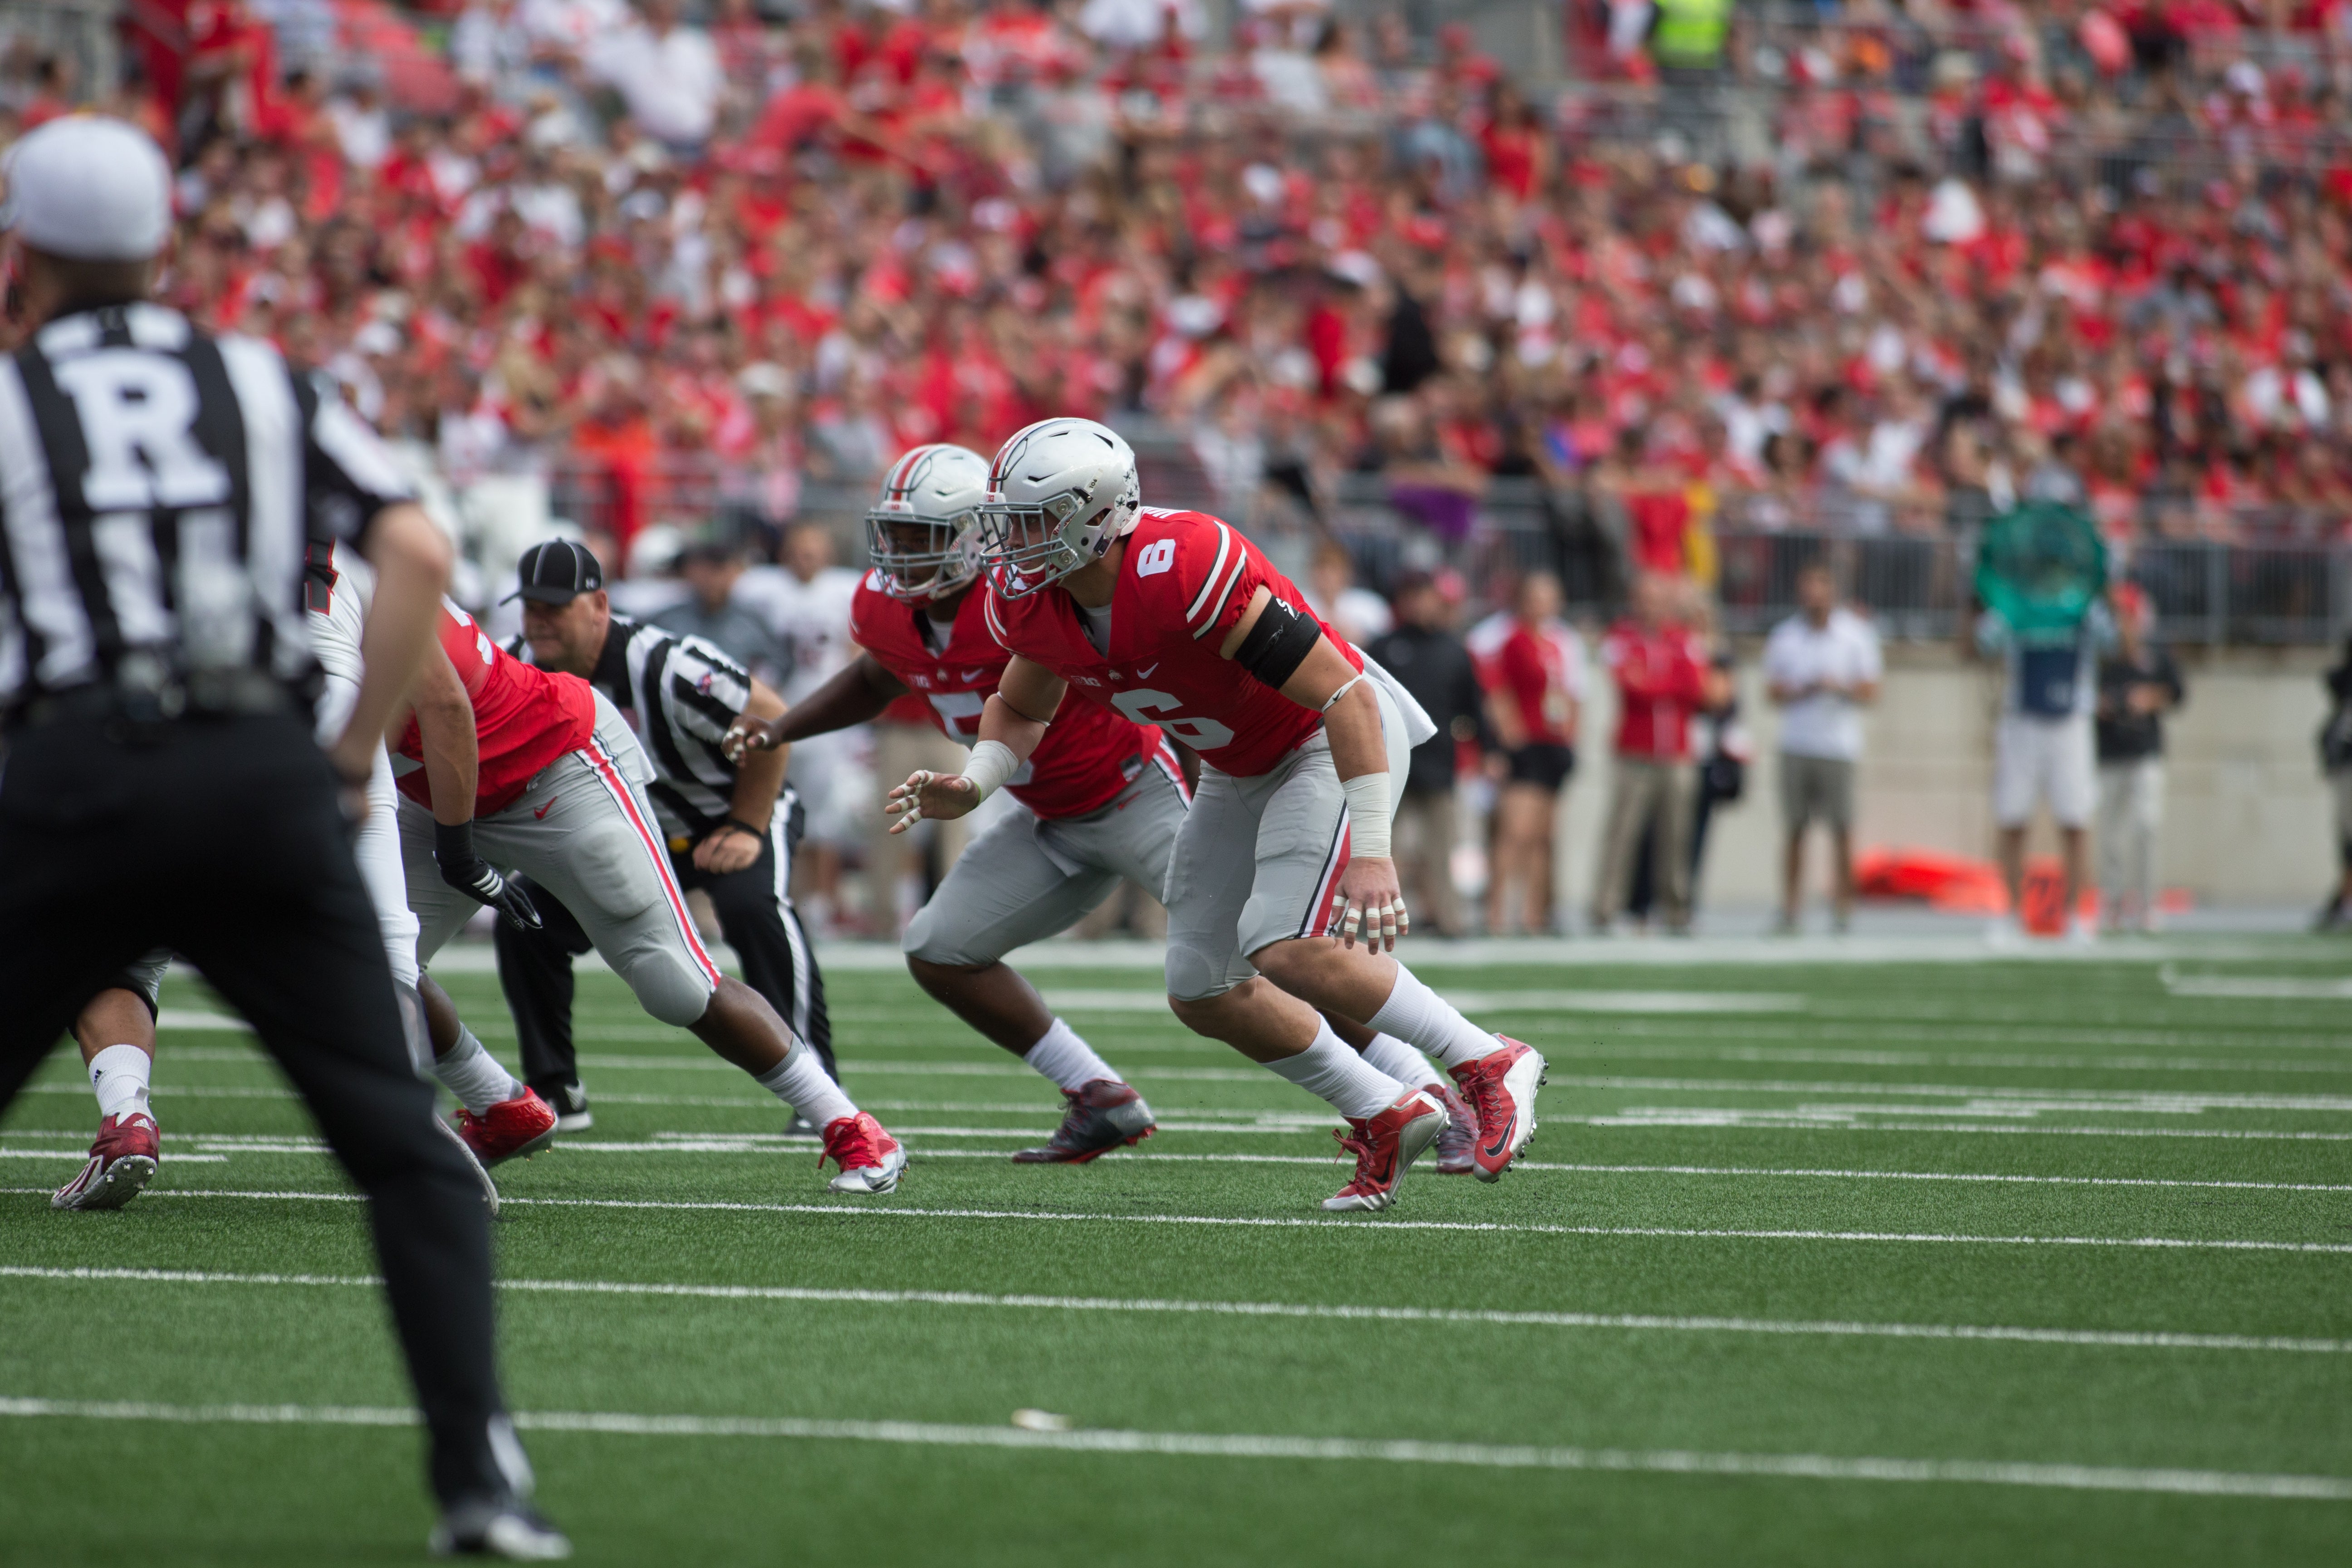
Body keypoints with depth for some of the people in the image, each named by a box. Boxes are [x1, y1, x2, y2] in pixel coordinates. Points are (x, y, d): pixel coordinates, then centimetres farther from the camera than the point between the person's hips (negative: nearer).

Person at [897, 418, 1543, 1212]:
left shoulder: (1186, 570, -36)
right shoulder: (1030, 601, -12)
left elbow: (1345, 699, -33)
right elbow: (1021, 710, 11)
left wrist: (1372, 852, -34)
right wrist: (971, 786, -11)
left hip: (1332, 739, -8)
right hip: (1240, 772, 8)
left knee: (1290, 951, -25)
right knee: (1205, 991, 4)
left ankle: (1488, 1065, -8)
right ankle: (1387, 1116, 17)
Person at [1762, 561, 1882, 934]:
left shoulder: (1857, 634, 4)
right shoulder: (1783, 636, 8)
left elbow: (1870, 692, 4)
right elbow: (1773, 693, 6)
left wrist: (1840, 687, -16)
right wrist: (1805, 690, -13)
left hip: (1839, 745, -1)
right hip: (1795, 745, 1)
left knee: (1842, 830, -6)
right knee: (1793, 830, -1)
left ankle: (1843, 907, 1)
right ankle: (1789, 911, 2)